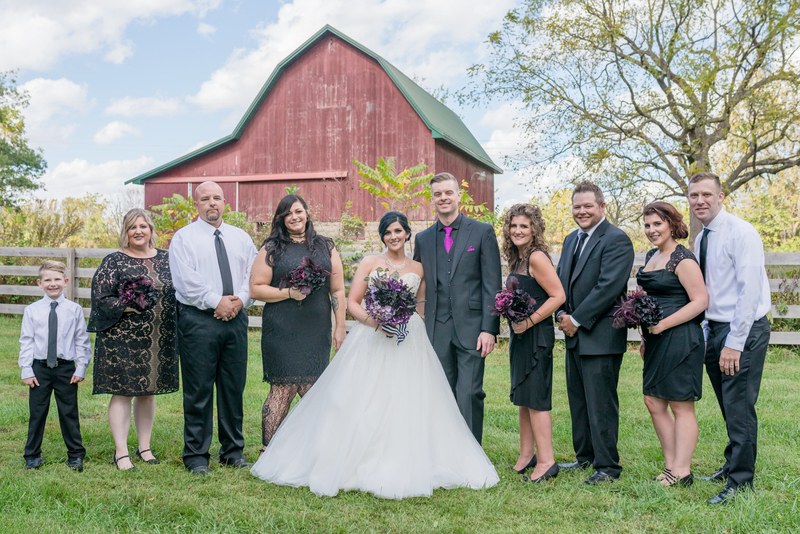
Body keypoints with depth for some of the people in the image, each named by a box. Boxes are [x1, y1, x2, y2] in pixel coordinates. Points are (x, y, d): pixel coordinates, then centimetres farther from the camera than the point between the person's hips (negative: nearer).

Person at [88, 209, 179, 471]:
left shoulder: (166, 259, 9)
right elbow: (101, 298, -7)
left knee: (148, 392, 13)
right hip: (123, 339, -4)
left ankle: (145, 447, 24)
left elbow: (178, 292, 15)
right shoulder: (114, 262, -3)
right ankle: (121, 452, 7)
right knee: (122, 393, -1)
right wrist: (129, 306, -19)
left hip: (159, 340, 4)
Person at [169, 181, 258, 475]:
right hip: (198, 319, -4)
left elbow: (253, 273, 9)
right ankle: (196, 456, 9)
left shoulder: (241, 237, 16)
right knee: (198, 390, -1)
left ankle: (233, 452, 20)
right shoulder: (184, 238, 2)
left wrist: (240, 299, -8)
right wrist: (217, 302, -13)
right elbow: (187, 280, -9)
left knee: (234, 388, 9)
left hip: (235, 318, 4)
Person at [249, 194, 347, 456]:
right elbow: (255, 289, 0)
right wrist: (288, 293, -12)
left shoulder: (326, 247, 12)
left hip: (317, 331, 3)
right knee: (282, 390, -4)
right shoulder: (271, 249, 5)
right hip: (282, 331, -2)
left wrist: (340, 327, 6)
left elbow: (338, 290, 11)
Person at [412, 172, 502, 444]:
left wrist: (489, 328, -9)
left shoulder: (482, 232, 3)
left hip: (471, 328, -3)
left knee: (469, 395, -6)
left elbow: (492, 285, -2)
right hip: (437, 331, 3)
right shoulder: (423, 239, 13)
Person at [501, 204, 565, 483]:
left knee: (535, 398, -6)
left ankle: (546, 461, 1)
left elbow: (558, 296, -19)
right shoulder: (516, 259, 13)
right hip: (521, 335, 9)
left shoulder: (537, 257, -14)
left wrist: (528, 321, -18)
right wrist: (512, 318, 6)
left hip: (537, 335, -9)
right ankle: (526, 455, 24)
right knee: (523, 397, 14)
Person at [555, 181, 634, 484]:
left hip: (601, 336, -9)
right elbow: (560, 280, 17)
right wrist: (562, 315, 0)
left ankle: (607, 466, 7)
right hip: (574, 334, 9)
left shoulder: (616, 240, -11)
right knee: (577, 399, 16)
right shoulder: (571, 240, 16)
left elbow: (608, 287, -19)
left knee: (601, 403, -4)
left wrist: (577, 320, -16)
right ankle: (585, 456, 29)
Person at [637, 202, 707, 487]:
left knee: (681, 407, -1)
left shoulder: (683, 260, -13)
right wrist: (645, 337, 19)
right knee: (654, 402, 11)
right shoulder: (652, 256, 14)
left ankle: (682, 473, 8)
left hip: (680, 339, -9)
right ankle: (671, 465, 22)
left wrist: (663, 324, -21)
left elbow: (700, 301, -18)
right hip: (657, 342, 9)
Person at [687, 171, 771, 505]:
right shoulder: (701, 240, 13)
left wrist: (734, 343, -21)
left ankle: (740, 480, 7)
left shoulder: (741, 233, -13)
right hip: (716, 329, 8)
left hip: (744, 329, -8)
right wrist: (705, 337, 13)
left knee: (739, 408, -4)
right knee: (728, 407, 17)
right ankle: (733, 464, 31)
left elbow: (749, 290, -19)